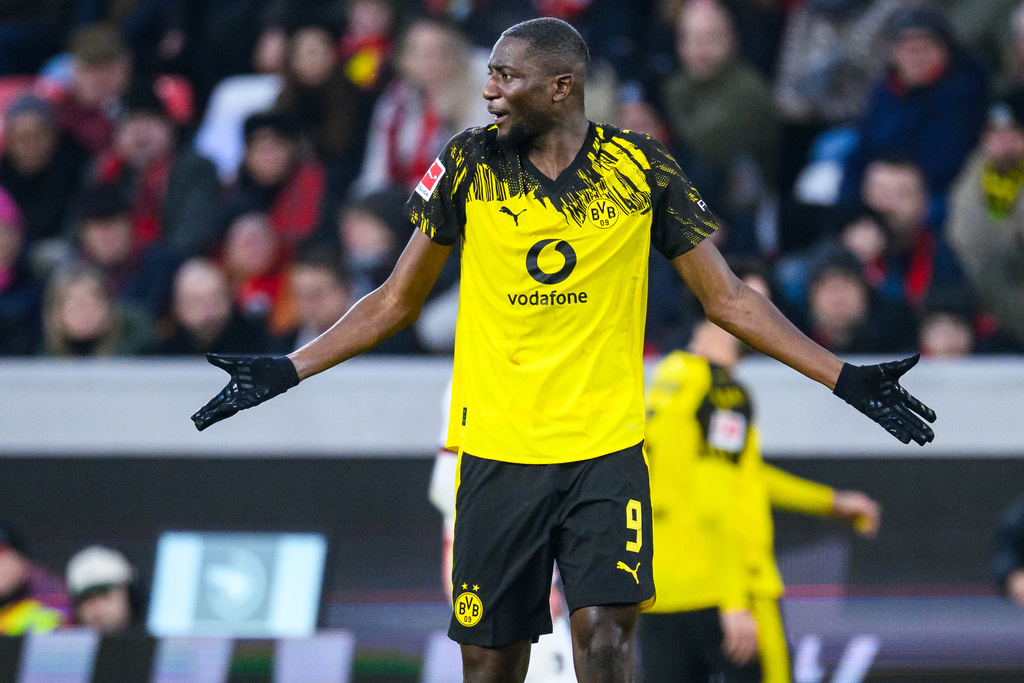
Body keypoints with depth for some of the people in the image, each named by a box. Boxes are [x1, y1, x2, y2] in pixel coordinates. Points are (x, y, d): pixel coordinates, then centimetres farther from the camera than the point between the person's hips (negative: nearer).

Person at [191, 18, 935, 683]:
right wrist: (285, 371, 5)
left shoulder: (642, 169, 0)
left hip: (606, 451, -1)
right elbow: (398, 301, 11)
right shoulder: (470, 164, 2)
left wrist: (845, 378, 1)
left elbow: (728, 299, 7)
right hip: (498, 453, 1)